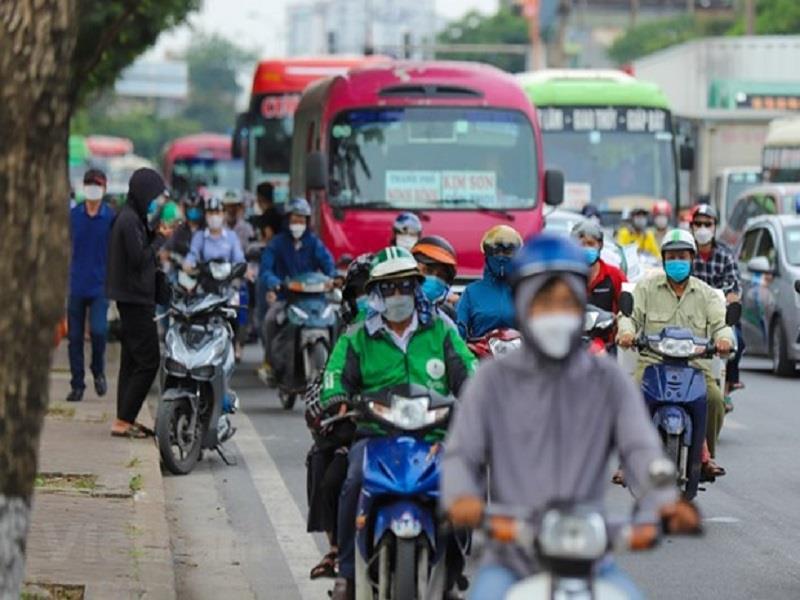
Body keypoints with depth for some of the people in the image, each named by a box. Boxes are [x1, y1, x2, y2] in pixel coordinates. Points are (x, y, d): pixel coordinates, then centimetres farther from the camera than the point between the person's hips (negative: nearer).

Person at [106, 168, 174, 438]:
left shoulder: (132, 217, 14)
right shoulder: (130, 220, -16)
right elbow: (139, 259, -21)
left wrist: (156, 234, 5)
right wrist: (160, 238, -9)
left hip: (132, 299, 10)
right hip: (136, 298, -10)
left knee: (132, 361, 12)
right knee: (148, 361, -10)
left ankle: (125, 420, 15)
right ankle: (123, 421, -9)